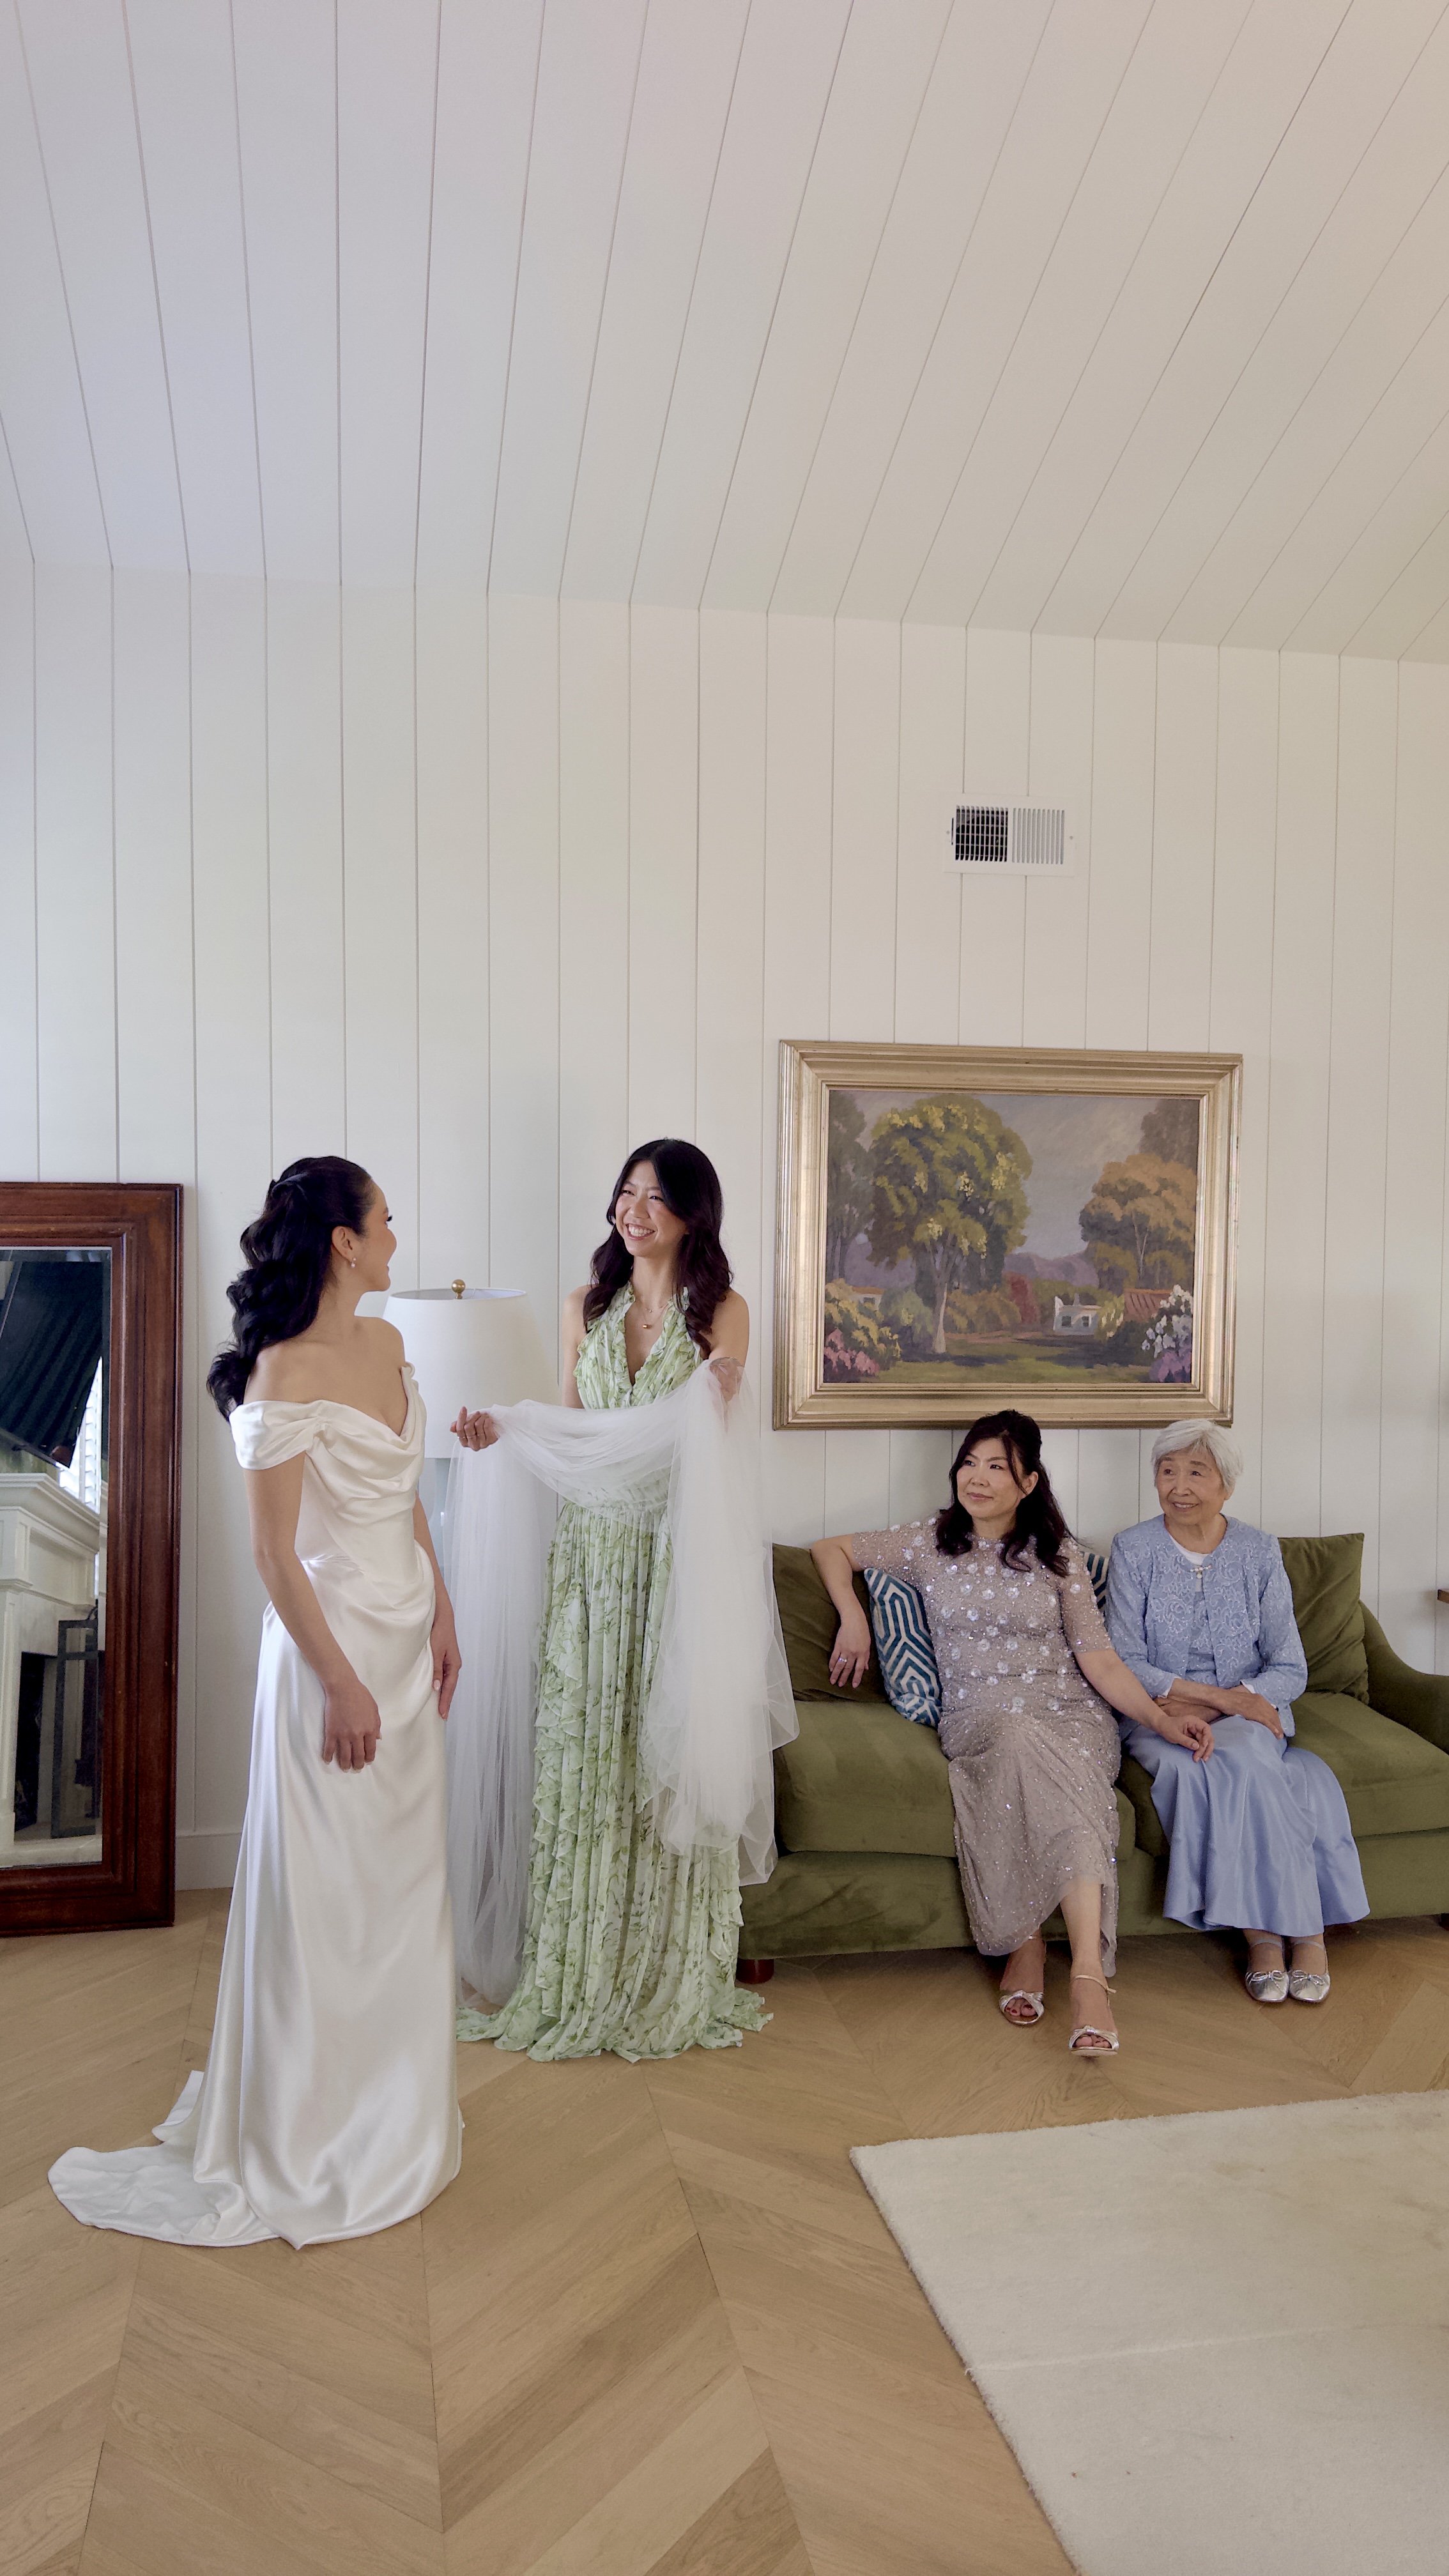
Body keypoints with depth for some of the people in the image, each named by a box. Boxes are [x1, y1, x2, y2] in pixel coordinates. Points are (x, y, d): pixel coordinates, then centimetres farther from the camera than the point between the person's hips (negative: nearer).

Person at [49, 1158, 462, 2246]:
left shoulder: (386, 1342, 5)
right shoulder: (285, 1373, -20)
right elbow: (275, 1552, -19)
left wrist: (441, 1613, 12)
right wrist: (340, 1684, -17)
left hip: (407, 1633, 8)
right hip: (333, 1637, -8)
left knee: (405, 1870, 18)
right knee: (329, 1886, 5)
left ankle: (393, 2098, 37)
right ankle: (316, 2128, 24)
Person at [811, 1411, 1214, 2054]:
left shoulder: (1059, 1555, 8)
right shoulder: (928, 1544, 9)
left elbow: (1099, 1660, 4)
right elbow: (832, 1550, 20)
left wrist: (1162, 1717, -9)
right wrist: (853, 1619, 7)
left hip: (1070, 1717, 0)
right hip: (978, 1718, 0)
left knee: (1059, 1778, -36)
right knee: (1020, 1736, -37)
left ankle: (1088, 1972, -42)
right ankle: (1030, 1943, -28)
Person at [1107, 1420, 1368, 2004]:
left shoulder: (1260, 1553, 4)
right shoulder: (1132, 1551, 0)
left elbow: (1290, 1670, 1)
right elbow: (1124, 1664, -5)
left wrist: (1200, 1703, -14)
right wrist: (1221, 1695, -17)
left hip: (1248, 1716, 1)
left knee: (1236, 1757, -33)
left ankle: (1265, 1927, -22)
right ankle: (1298, 1924, -22)